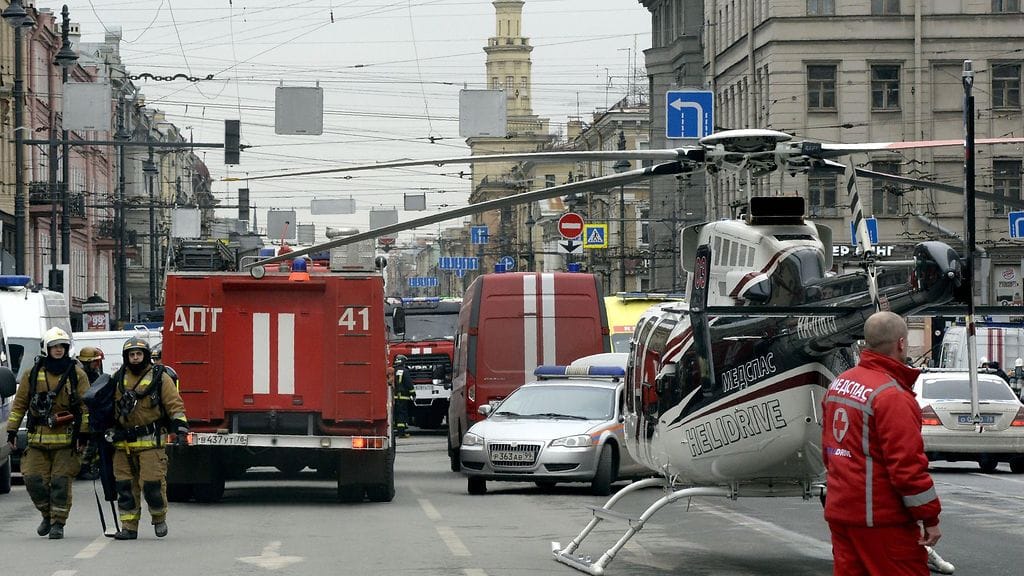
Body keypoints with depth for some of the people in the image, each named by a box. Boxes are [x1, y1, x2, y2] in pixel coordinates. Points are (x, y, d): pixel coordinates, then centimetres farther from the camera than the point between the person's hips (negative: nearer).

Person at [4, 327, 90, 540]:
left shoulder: (77, 375, 3)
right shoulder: (32, 374, 8)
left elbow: (85, 406, 1)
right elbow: (19, 404, 11)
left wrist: (83, 434, -6)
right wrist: (12, 430, 7)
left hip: (66, 440, -2)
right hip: (38, 438, 2)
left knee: (61, 482, -4)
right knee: (33, 479, -3)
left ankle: (58, 523, 5)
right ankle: (48, 514, 19)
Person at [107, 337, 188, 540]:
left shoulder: (160, 378, 1)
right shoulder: (118, 379, 12)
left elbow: (175, 406, -1)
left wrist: (181, 431, -10)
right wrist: (108, 433, 20)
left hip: (150, 442, -4)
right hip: (123, 443, 4)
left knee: (152, 482, -10)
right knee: (125, 485, 2)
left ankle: (159, 517, 13)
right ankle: (129, 527, 8)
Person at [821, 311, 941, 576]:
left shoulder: (838, 384, 8)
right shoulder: (892, 395, -19)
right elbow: (907, 466, -21)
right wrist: (930, 518, -14)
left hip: (839, 512, 9)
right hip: (881, 520, -8)